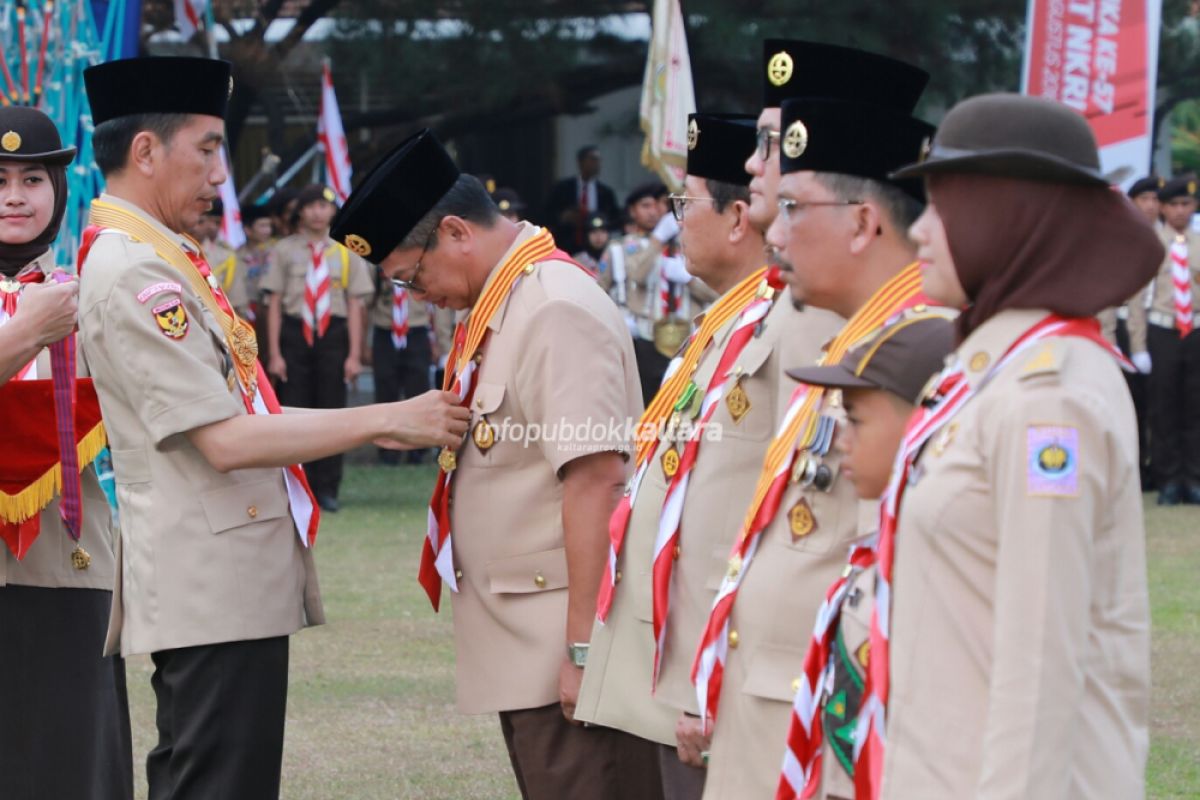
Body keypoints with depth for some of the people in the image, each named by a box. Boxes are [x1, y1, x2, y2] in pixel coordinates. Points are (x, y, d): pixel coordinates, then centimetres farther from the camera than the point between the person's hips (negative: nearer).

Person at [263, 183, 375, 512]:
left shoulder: (346, 252, 7)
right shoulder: (284, 250, 3)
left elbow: (355, 305, 5)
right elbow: (274, 304, 2)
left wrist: (354, 354, -1)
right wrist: (275, 354, -4)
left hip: (333, 335, 1)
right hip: (295, 333, -1)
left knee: (332, 409, 1)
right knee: (294, 409, -2)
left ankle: (327, 489, 7)